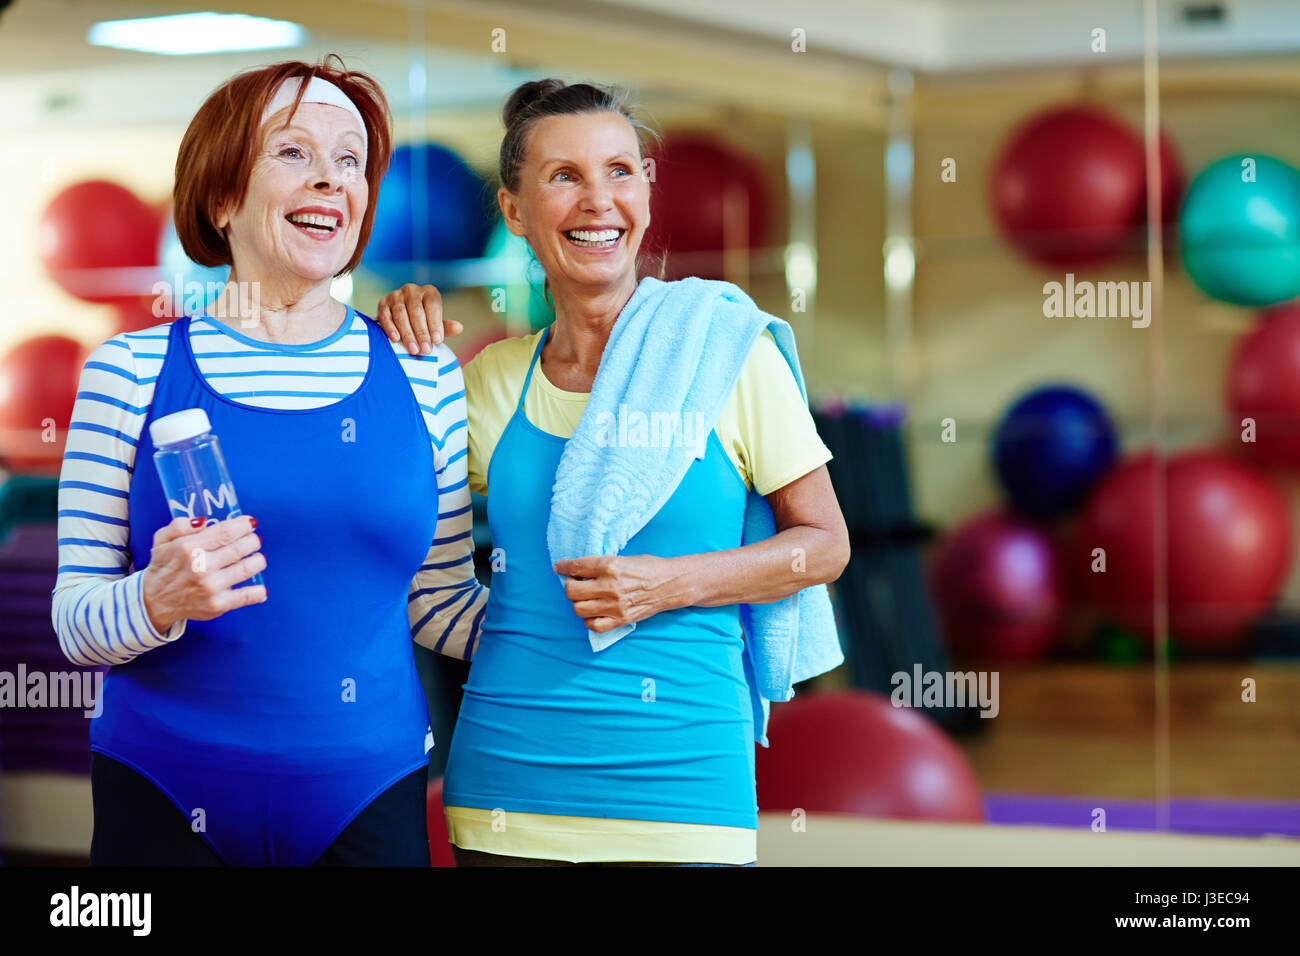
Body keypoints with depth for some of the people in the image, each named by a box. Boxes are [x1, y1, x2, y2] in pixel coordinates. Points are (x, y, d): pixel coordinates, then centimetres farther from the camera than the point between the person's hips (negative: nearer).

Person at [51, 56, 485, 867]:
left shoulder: (422, 378, 5)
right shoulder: (134, 372, -1)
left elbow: (441, 604, 8)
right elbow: (74, 623, -1)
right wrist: (157, 604, -21)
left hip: (369, 797, 2)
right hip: (166, 800, -1)